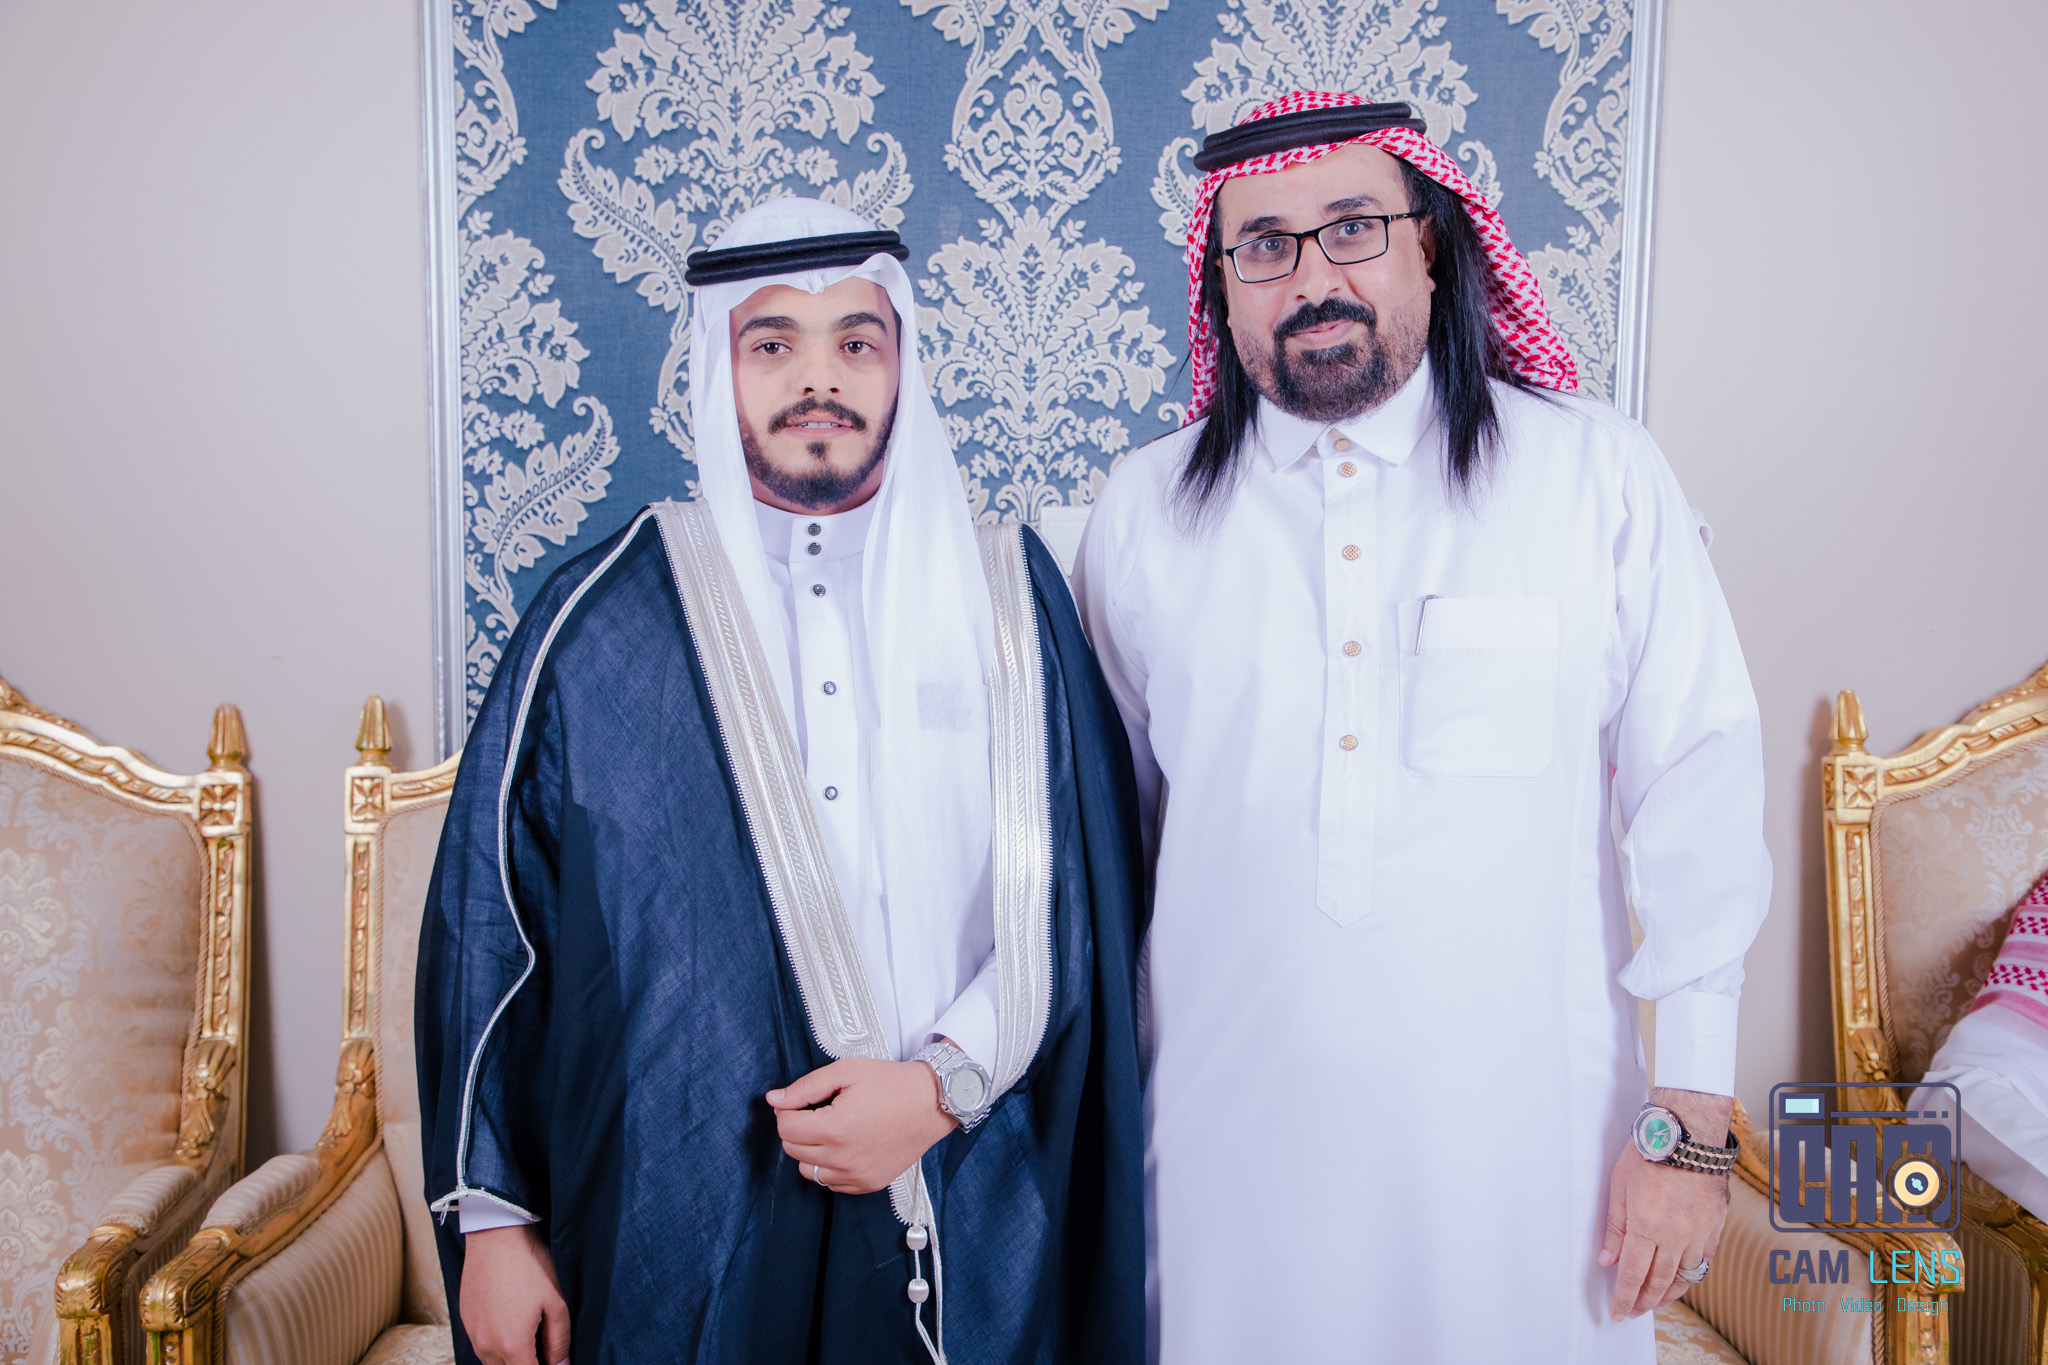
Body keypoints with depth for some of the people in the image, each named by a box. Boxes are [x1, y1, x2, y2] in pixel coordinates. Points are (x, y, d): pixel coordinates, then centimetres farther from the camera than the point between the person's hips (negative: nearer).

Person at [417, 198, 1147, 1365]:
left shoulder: (1009, 597, 0)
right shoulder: (604, 615, -3)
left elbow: (1086, 894, 0)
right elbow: (490, 916, 1)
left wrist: (945, 1081, -12)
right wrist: (492, 1217, 1)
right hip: (677, 1224, 0)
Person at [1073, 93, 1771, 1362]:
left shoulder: (1603, 477, -4)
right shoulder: (1146, 511, 1)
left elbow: (1698, 796, -3)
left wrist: (1694, 1124, -4)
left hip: (1523, 1140, -1)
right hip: (1234, 1132, 2)